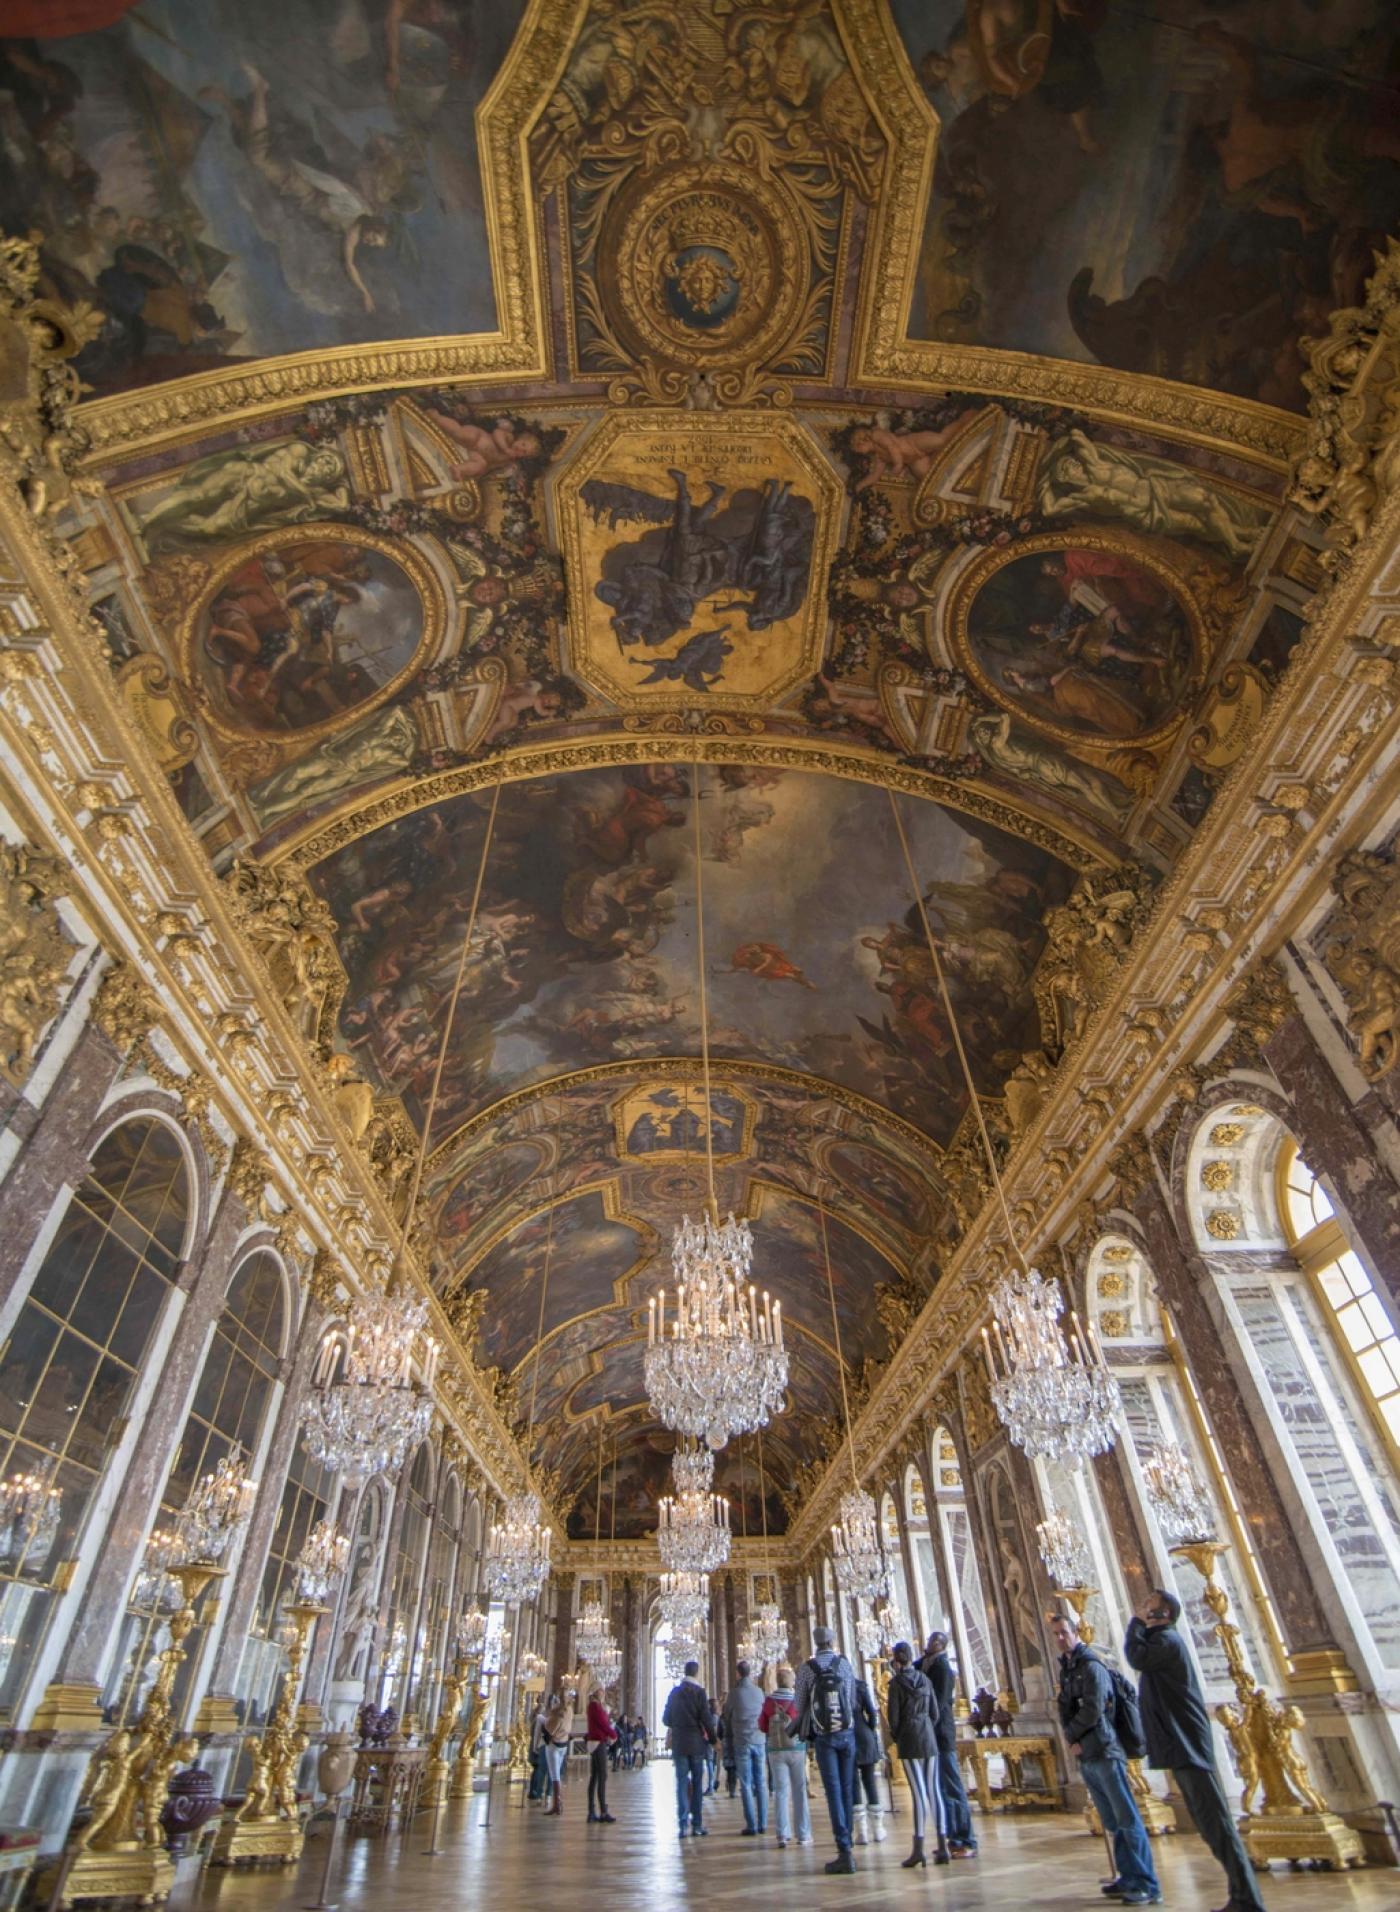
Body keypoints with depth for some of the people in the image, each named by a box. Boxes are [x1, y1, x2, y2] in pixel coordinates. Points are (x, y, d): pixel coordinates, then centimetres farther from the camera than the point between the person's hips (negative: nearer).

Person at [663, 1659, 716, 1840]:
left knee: (682, 1782, 7)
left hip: (679, 1743, 3)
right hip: (696, 1743, -3)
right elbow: (706, 1720, -13)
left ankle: (683, 1824, 2)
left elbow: (666, 1719, 9)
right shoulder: (699, 1692, -10)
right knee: (697, 1784, 8)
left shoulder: (674, 1692, 3)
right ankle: (697, 1824, 10)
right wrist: (713, 1740, 0)